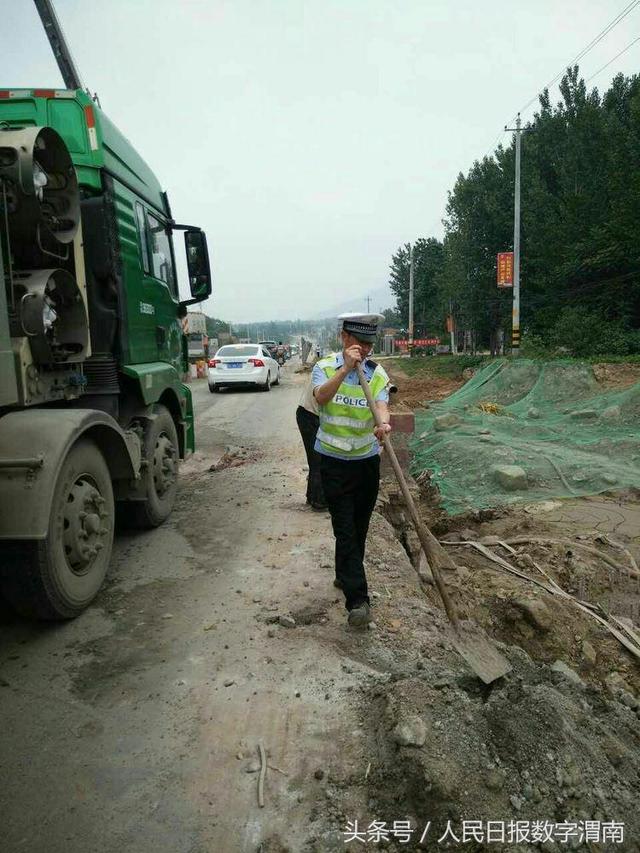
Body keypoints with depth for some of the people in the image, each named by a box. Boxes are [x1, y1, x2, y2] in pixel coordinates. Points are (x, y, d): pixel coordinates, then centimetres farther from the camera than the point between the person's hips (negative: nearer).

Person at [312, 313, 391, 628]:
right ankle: (357, 599, -6)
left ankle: (345, 576, 37)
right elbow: (321, 397, -25)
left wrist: (383, 424, -40)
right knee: (345, 529, -7)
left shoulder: (377, 372, 1)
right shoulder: (325, 367, -4)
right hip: (335, 461, -3)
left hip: (367, 460, 3)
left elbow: (381, 404, -18)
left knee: (359, 527, 15)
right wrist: (345, 368, -37)